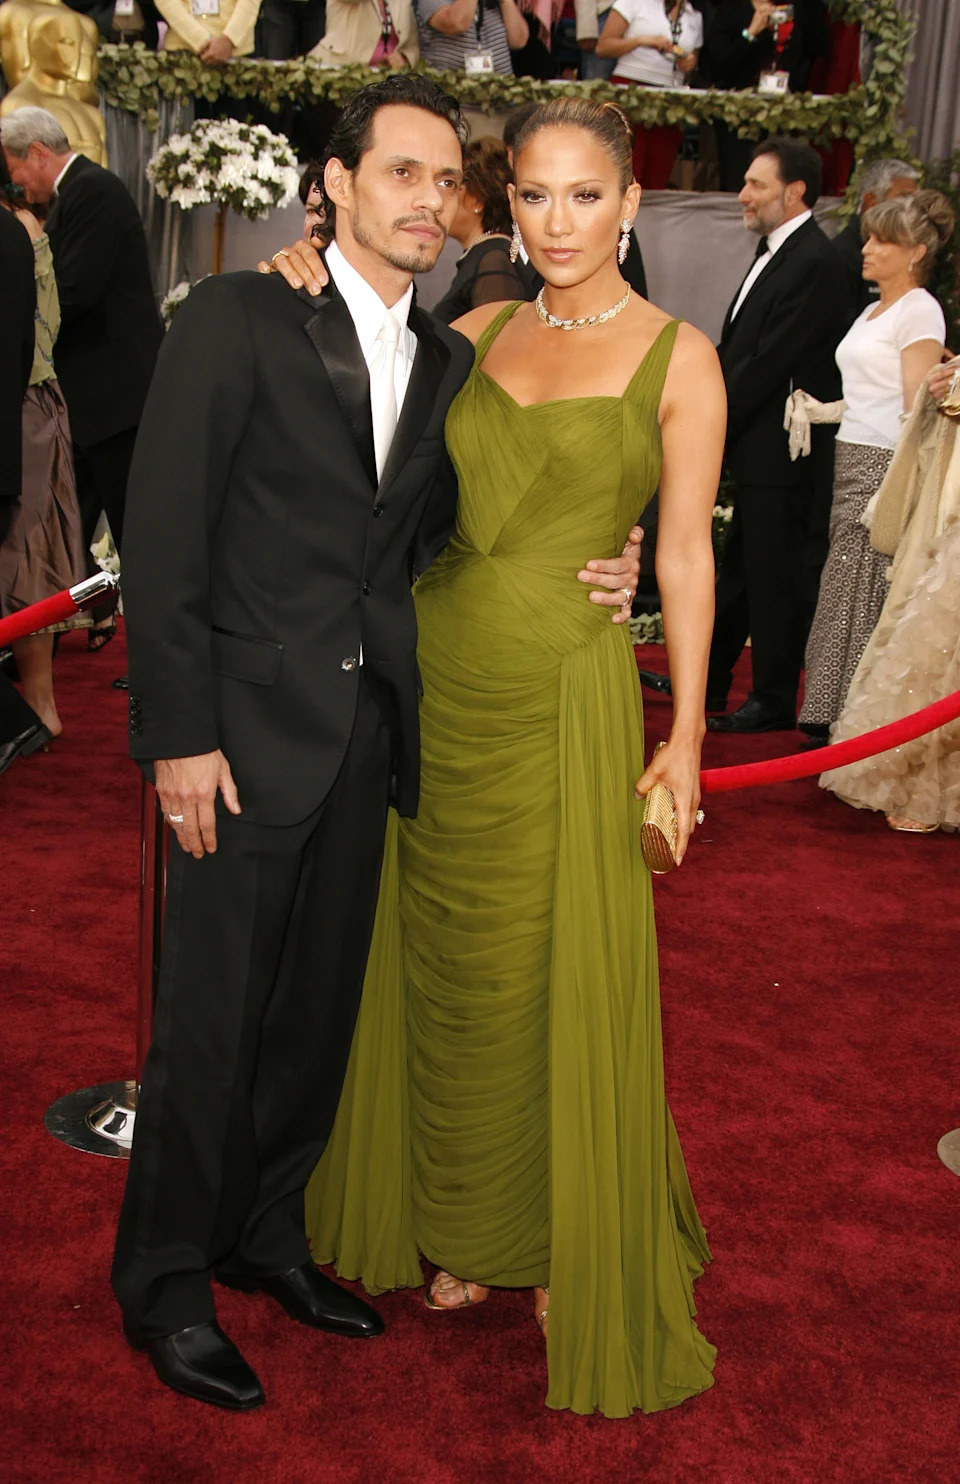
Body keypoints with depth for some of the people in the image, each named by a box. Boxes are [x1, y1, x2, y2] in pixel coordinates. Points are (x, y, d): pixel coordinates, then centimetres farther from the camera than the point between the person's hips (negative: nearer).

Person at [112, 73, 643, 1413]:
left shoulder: (449, 361, 11)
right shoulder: (236, 319, -7)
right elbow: (164, 536, -10)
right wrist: (180, 735, -15)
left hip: (372, 737, 6)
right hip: (250, 733, -5)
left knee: (320, 1011, 16)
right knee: (211, 1024, 4)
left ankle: (267, 1236, 36)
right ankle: (166, 1282, 24)